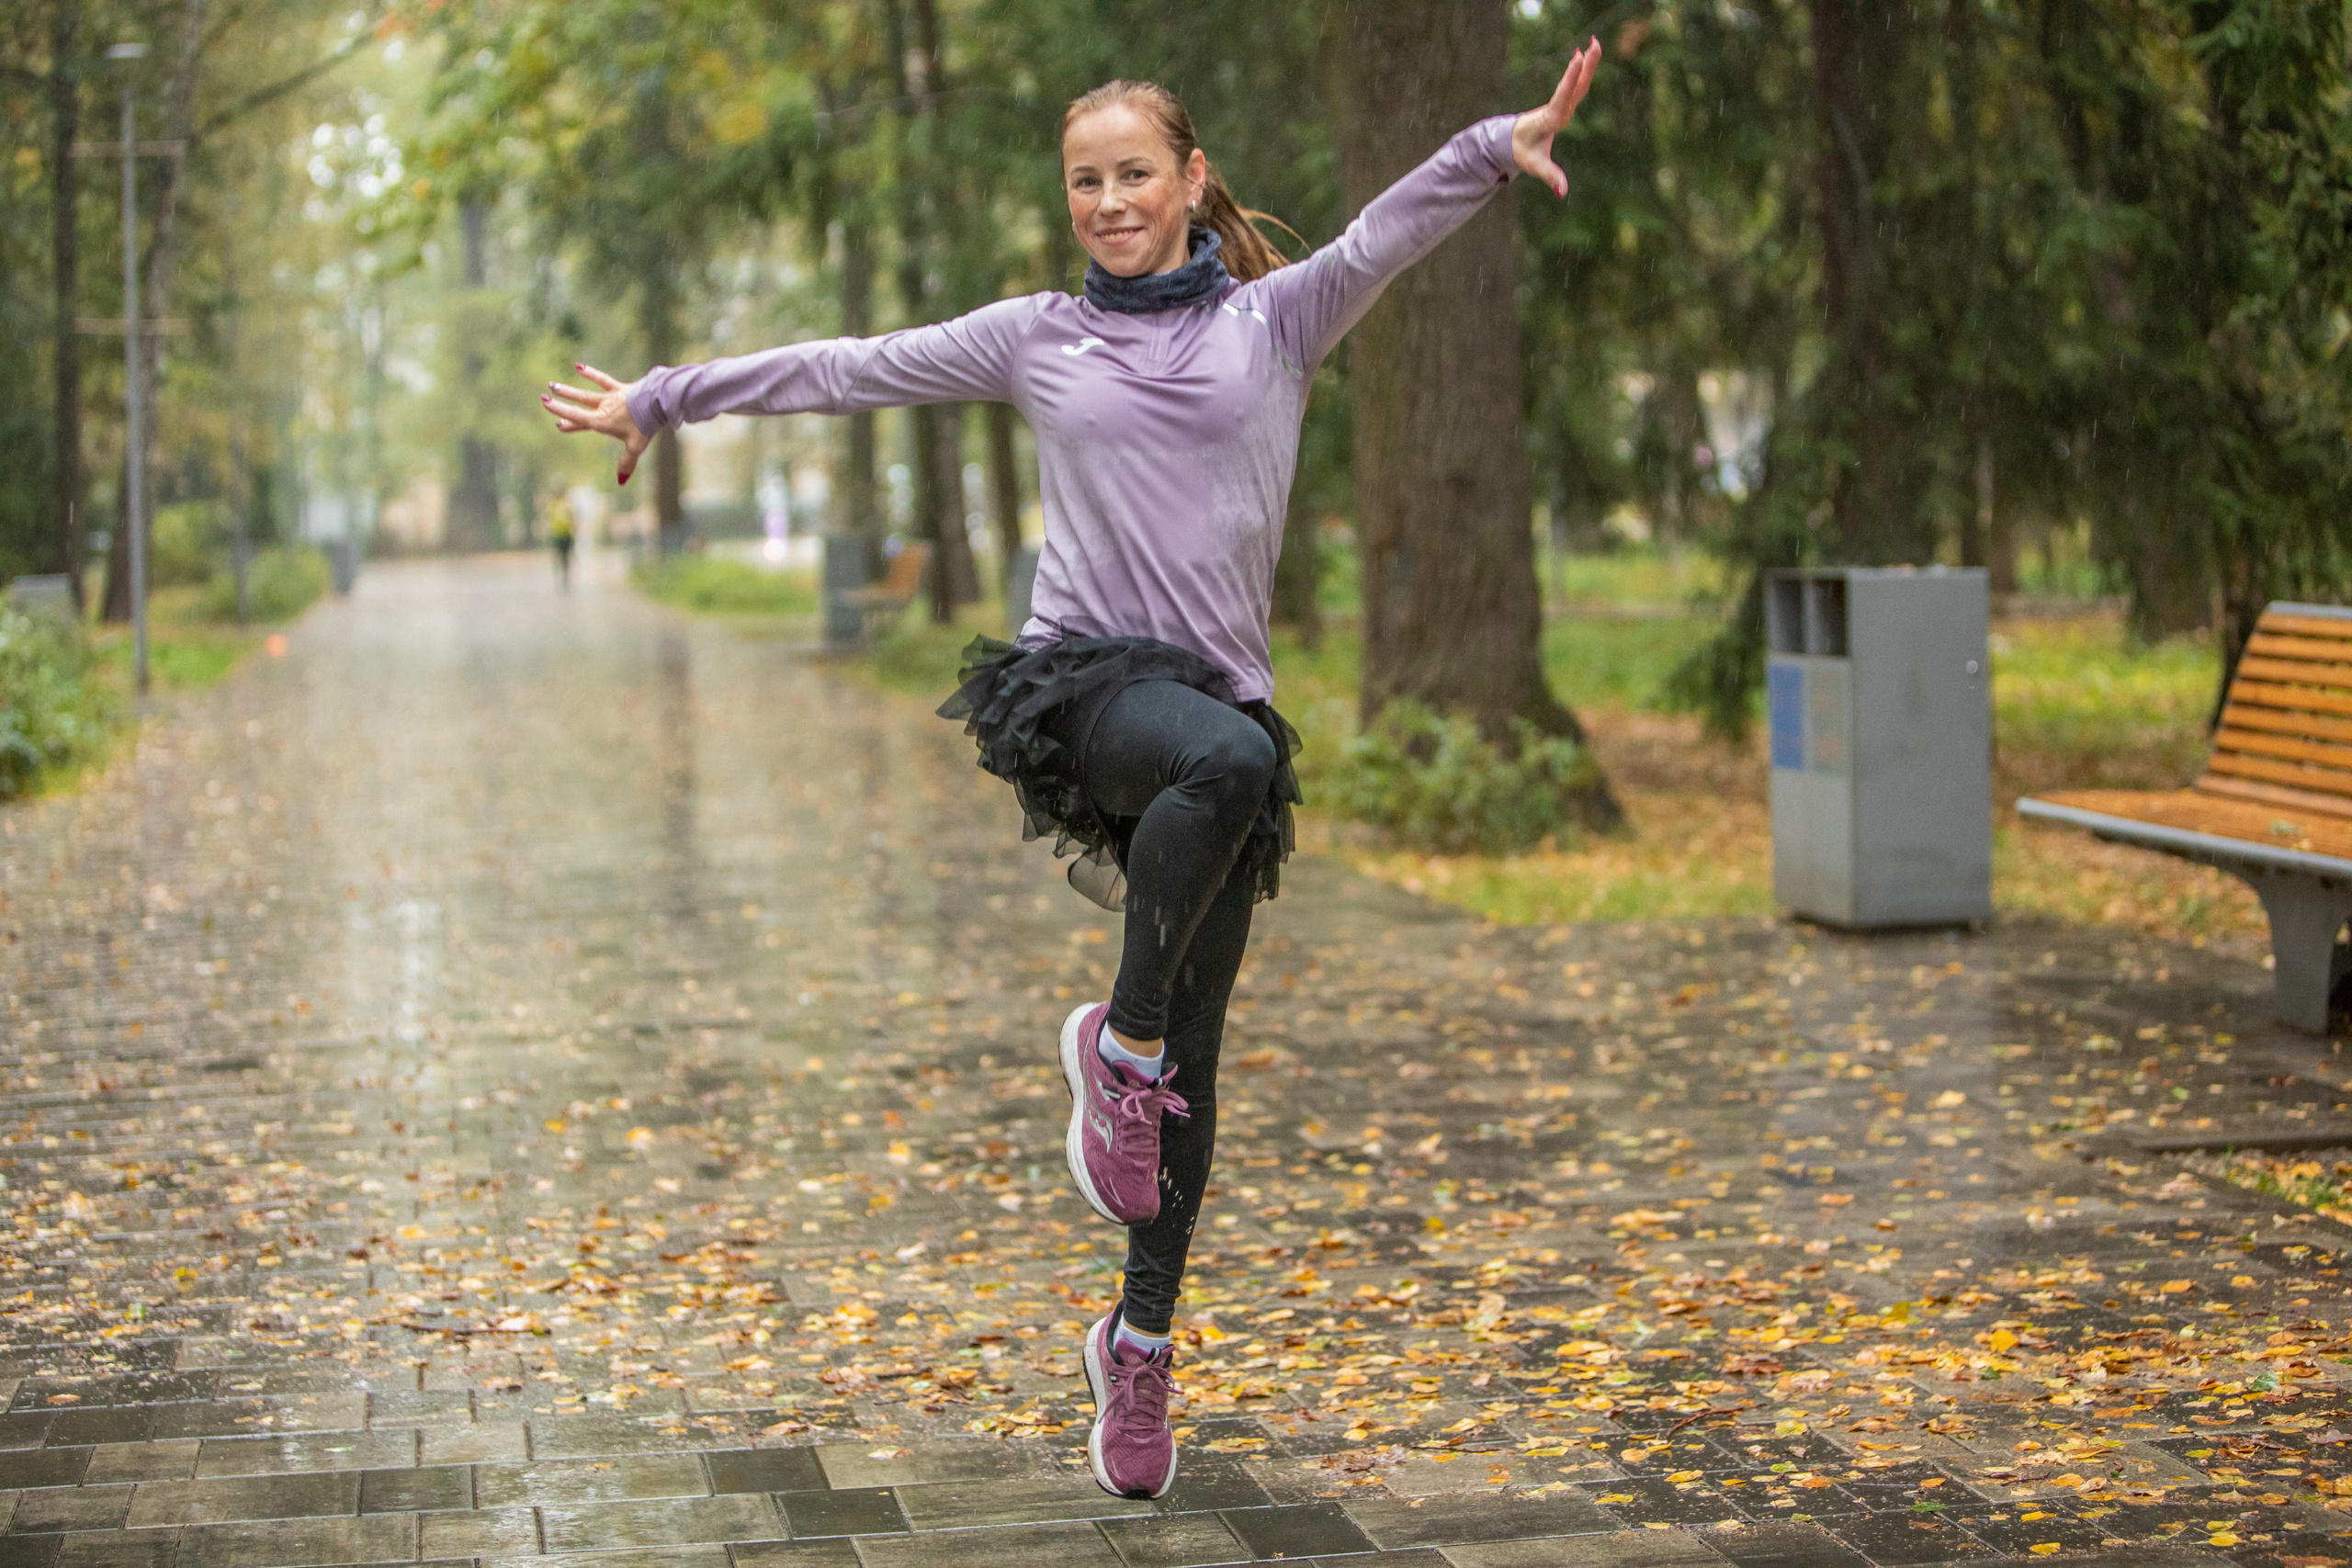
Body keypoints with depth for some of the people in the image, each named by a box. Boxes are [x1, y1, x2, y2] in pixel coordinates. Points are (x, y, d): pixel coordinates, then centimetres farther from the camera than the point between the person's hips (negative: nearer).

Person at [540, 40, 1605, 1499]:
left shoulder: (1277, 318, 11)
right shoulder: (1037, 339, 14)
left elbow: (1392, 230, -6)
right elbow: (847, 369, 19)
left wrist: (1503, 145, -24)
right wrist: (664, 401, 24)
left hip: (1224, 700, 2)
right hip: (1083, 678, -1)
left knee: (1191, 1065, 2)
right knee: (1228, 760, -38)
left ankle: (1143, 1341, 17)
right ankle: (1118, 1041, -19)